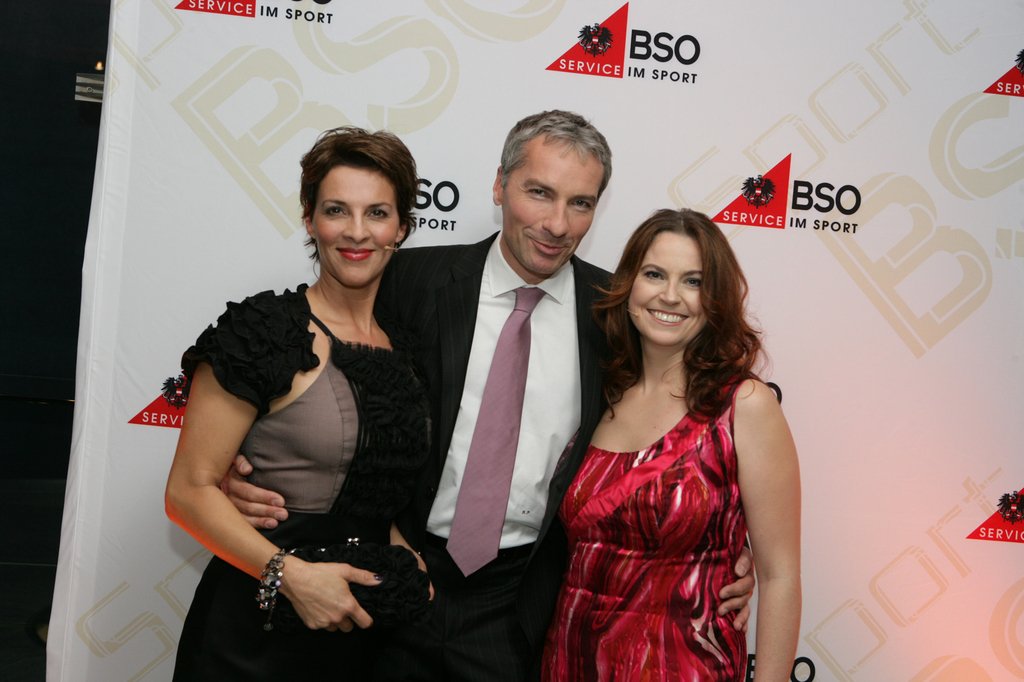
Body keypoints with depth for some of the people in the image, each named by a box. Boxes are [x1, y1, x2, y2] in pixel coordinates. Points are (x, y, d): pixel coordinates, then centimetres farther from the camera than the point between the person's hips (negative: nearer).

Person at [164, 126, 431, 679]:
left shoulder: (401, 347, 4)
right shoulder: (264, 332, -13)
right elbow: (190, 489, -13)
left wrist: (407, 561, 0)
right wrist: (289, 572, -23)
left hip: (362, 623, 6)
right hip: (256, 630, -5)